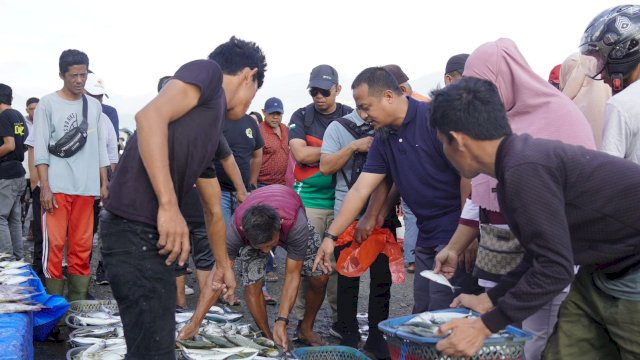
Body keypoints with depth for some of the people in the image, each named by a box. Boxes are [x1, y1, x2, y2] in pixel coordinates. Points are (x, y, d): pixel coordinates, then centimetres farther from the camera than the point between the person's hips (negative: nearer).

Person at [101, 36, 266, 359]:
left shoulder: (211, 130, 23)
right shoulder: (207, 72, 0)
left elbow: (214, 212, 33)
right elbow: (150, 116, -19)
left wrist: (223, 265, 43)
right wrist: (169, 206, -24)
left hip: (152, 233, 10)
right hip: (136, 231, -10)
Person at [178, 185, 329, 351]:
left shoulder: (296, 225, -45)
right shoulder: (235, 230, -41)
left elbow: (292, 275, -36)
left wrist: (281, 322, -42)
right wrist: (194, 324, -41)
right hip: (253, 231, 0)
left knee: (320, 278, -12)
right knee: (252, 284, -19)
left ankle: (306, 330, 14)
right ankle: (268, 338, 4)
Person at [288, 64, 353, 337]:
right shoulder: (301, 117, 5)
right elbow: (300, 154, -8)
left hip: (342, 201, 1)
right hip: (308, 200, -1)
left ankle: (340, 320, 13)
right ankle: (302, 321, 7)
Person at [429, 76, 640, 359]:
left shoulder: (524, 169, -25)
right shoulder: (525, 156, 5)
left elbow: (555, 268, -24)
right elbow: (541, 255, 12)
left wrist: (486, 325, -17)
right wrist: (489, 301, 15)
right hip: (603, 274, 9)